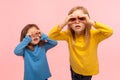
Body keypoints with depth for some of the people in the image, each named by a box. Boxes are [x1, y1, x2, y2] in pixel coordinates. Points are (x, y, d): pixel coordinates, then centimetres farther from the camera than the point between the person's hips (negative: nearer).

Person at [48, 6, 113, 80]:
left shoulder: (93, 35, -19)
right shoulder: (68, 35, -12)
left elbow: (109, 32, -33)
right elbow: (51, 35, -18)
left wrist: (92, 22, -38)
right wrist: (63, 23, -31)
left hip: (88, 71, -2)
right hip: (75, 69, 2)